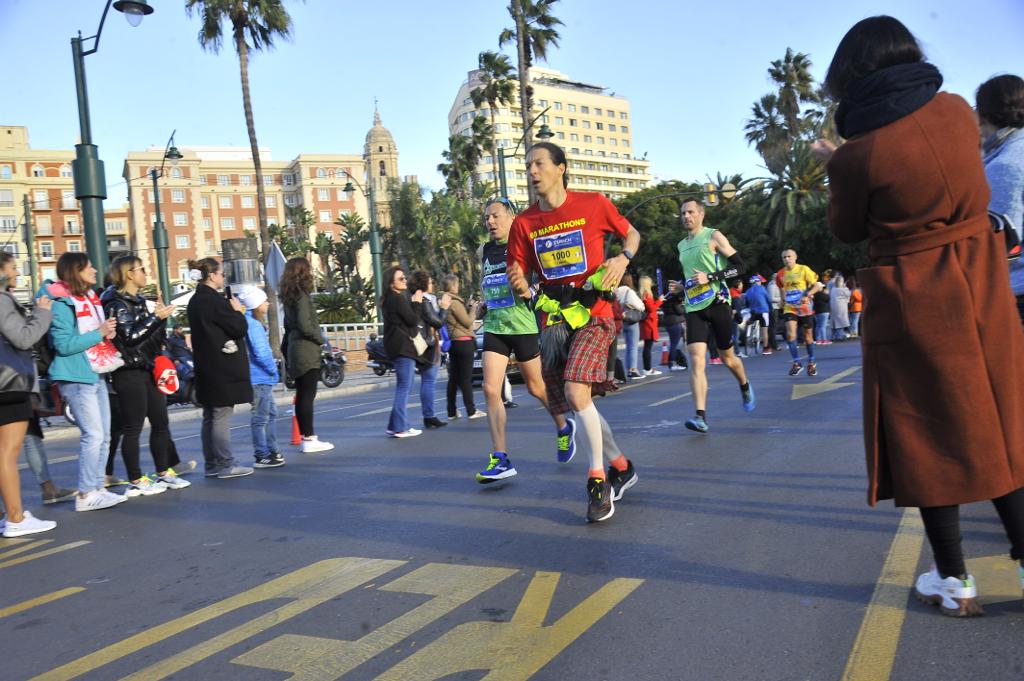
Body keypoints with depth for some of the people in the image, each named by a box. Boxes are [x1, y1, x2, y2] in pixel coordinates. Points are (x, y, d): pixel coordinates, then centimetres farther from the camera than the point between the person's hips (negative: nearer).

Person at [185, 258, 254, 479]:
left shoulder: (195, 301, 11)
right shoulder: (215, 301, -17)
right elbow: (240, 328, -14)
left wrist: (231, 311, 12)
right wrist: (237, 310, 1)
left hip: (206, 369, 9)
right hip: (223, 369, -9)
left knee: (209, 417, 13)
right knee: (222, 417, -4)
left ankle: (212, 465, 19)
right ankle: (225, 465, 2)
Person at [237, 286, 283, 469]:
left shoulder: (254, 322, 15)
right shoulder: (252, 324, -17)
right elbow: (260, 353, -22)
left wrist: (272, 371, 14)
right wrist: (273, 370, -10)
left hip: (263, 378, 10)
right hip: (259, 378, -10)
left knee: (271, 413, 17)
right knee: (260, 417, -4)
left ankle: (272, 451, 26)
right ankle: (261, 456, 2)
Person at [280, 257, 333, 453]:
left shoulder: (289, 295, 13)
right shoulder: (302, 295, -13)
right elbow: (304, 324, -21)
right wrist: (320, 339, -6)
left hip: (295, 349, 9)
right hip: (307, 350, -9)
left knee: (302, 395, 11)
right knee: (308, 395, -7)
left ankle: (305, 437, 16)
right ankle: (309, 439, -5)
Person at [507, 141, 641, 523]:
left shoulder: (593, 204, -3)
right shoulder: (524, 223, 4)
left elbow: (631, 234, 11)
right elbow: (518, 279, 6)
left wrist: (623, 258, -10)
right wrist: (521, 286, -18)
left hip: (593, 313, -5)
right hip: (554, 318, 5)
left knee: (575, 390, -24)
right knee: (566, 402, 10)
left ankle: (598, 479, -6)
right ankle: (621, 467, 31)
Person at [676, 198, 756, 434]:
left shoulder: (713, 236, -2)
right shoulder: (682, 245, 16)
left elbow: (740, 265, -7)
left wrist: (710, 278, -17)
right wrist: (682, 286, 12)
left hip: (717, 304, -4)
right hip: (694, 308, 4)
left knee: (727, 357, 11)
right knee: (696, 361, -14)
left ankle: (745, 387, 43)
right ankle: (701, 416, -19)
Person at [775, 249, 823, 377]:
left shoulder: (804, 269, -8)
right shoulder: (780, 274, 2)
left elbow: (817, 285, -8)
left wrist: (807, 295, -22)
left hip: (804, 308, -2)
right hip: (789, 308, 2)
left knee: (807, 336, 9)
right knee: (790, 334, -17)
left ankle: (811, 363, 28)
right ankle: (797, 363, -6)